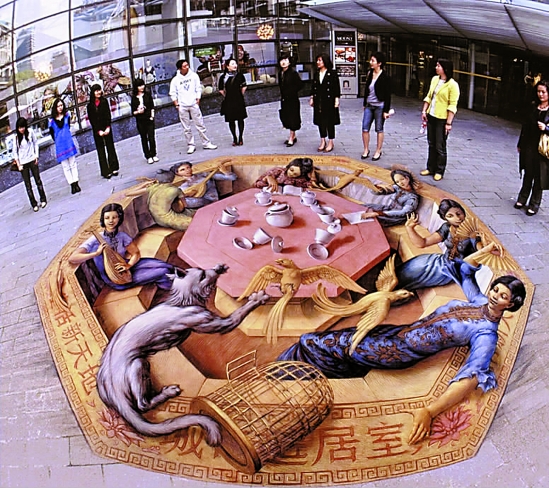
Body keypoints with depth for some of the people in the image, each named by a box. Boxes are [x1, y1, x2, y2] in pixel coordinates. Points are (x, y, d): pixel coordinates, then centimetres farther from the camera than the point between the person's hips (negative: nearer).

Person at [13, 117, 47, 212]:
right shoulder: (16, 137, -7)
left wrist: (36, 156, 2)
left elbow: (35, 143, 7)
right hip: (23, 163, -1)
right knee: (28, 185, 1)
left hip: (32, 160, 1)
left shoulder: (30, 132, -5)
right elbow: (15, 152, -1)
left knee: (38, 181, 6)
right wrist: (18, 165, -4)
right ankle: (34, 204, 6)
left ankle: (43, 200, 19)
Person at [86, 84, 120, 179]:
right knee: (101, 151, 1)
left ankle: (114, 168, 12)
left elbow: (108, 115, -2)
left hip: (106, 128, 1)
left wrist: (107, 128, -12)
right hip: (97, 130, -1)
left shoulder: (104, 101, 3)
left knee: (110, 147, 4)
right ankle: (106, 172, 3)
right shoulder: (90, 106, 0)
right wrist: (99, 131, -11)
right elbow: (91, 120, -2)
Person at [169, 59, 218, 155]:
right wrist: (177, 105, -3)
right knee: (186, 128, 5)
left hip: (193, 104, 0)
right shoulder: (175, 80, -2)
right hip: (182, 107, 0)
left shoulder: (193, 76, 1)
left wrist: (198, 100, -2)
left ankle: (206, 143, 10)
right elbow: (173, 94, 4)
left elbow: (198, 89, 6)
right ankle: (191, 145, 14)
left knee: (200, 125, 3)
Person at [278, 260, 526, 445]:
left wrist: (430, 411, -38)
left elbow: (471, 379, -27)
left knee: (312, 345, -6)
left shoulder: (486, 335, -15)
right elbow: (463, 269, 28)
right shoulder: (479, 299, 8)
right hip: (399, 332, 8)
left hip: (400, 351, -8)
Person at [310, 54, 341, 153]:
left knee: (330, 121, 1)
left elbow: (337, 87, -8)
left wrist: (336, 99, -12)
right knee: (320, 121, 9)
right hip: (318, 101, 6)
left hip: (329, 101, -5)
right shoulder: (316, 74, 10)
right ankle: (323, 142, 20)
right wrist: (312, 98, 11)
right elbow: (313, 87, 14)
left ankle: (330, 143, 10)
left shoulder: (332, 73, -7)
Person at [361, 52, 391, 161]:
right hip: (369, 105, 6)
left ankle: (378, 151, 16)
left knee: (379, 129, 6)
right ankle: (366, 150, 16)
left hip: (379, 106, -6)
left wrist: (386, 110, -14)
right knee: (365, 128, 4)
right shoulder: (370, 73, 6)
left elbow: (388, 95, -11)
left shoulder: (385, 77, -12)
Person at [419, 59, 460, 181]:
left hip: (442, 119, -7)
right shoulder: (434, 79, 7)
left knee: (440, 147, 2)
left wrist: (449, 123, -18)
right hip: (431, 116, 7)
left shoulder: (452, 84, -14)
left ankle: (439, 171, 14)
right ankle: (430, 168, 26)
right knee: (431, 144, 14)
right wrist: (424, 111, 8)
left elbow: (452, 105, -16)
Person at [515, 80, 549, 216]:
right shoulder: (534, 107, 7)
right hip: (529, 147, 5)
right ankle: (522, 198, 30)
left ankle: (534, 204, 15)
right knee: (528, 174, 16)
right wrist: (520, 144, 18)